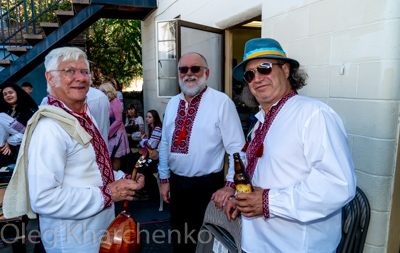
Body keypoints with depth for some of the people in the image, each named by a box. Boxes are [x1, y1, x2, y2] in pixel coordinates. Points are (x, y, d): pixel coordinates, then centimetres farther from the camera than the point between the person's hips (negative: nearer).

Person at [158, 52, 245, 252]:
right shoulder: (173, 103, 5)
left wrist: (231, 186, -15)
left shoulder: (221, 102, -14)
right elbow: (165, 143, 10)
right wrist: (164, 178, 11)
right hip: (176, 182, 6)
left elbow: (237, 148, -14)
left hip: (206, 185, -5)